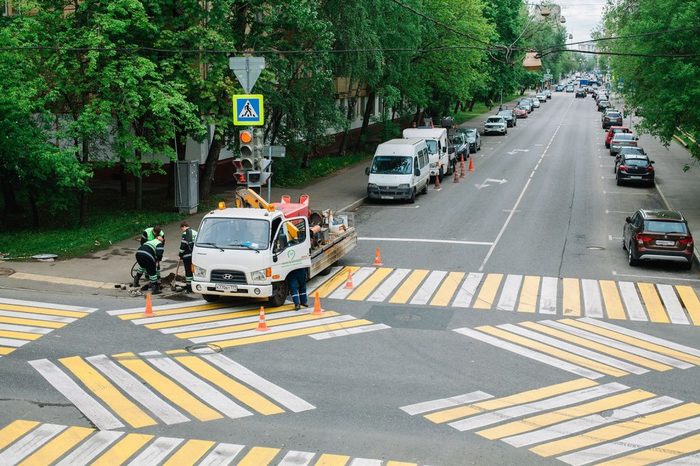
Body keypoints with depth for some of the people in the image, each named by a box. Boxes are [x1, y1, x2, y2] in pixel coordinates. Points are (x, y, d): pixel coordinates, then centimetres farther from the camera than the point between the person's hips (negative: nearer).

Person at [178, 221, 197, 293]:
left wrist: (181, 255, -1)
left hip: (188, 256, -7)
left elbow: (183, 245, -13)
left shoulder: (186, 233, -9)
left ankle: (189, 288, -1)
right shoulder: (195, 232, 15)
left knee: (188, 271, -2)